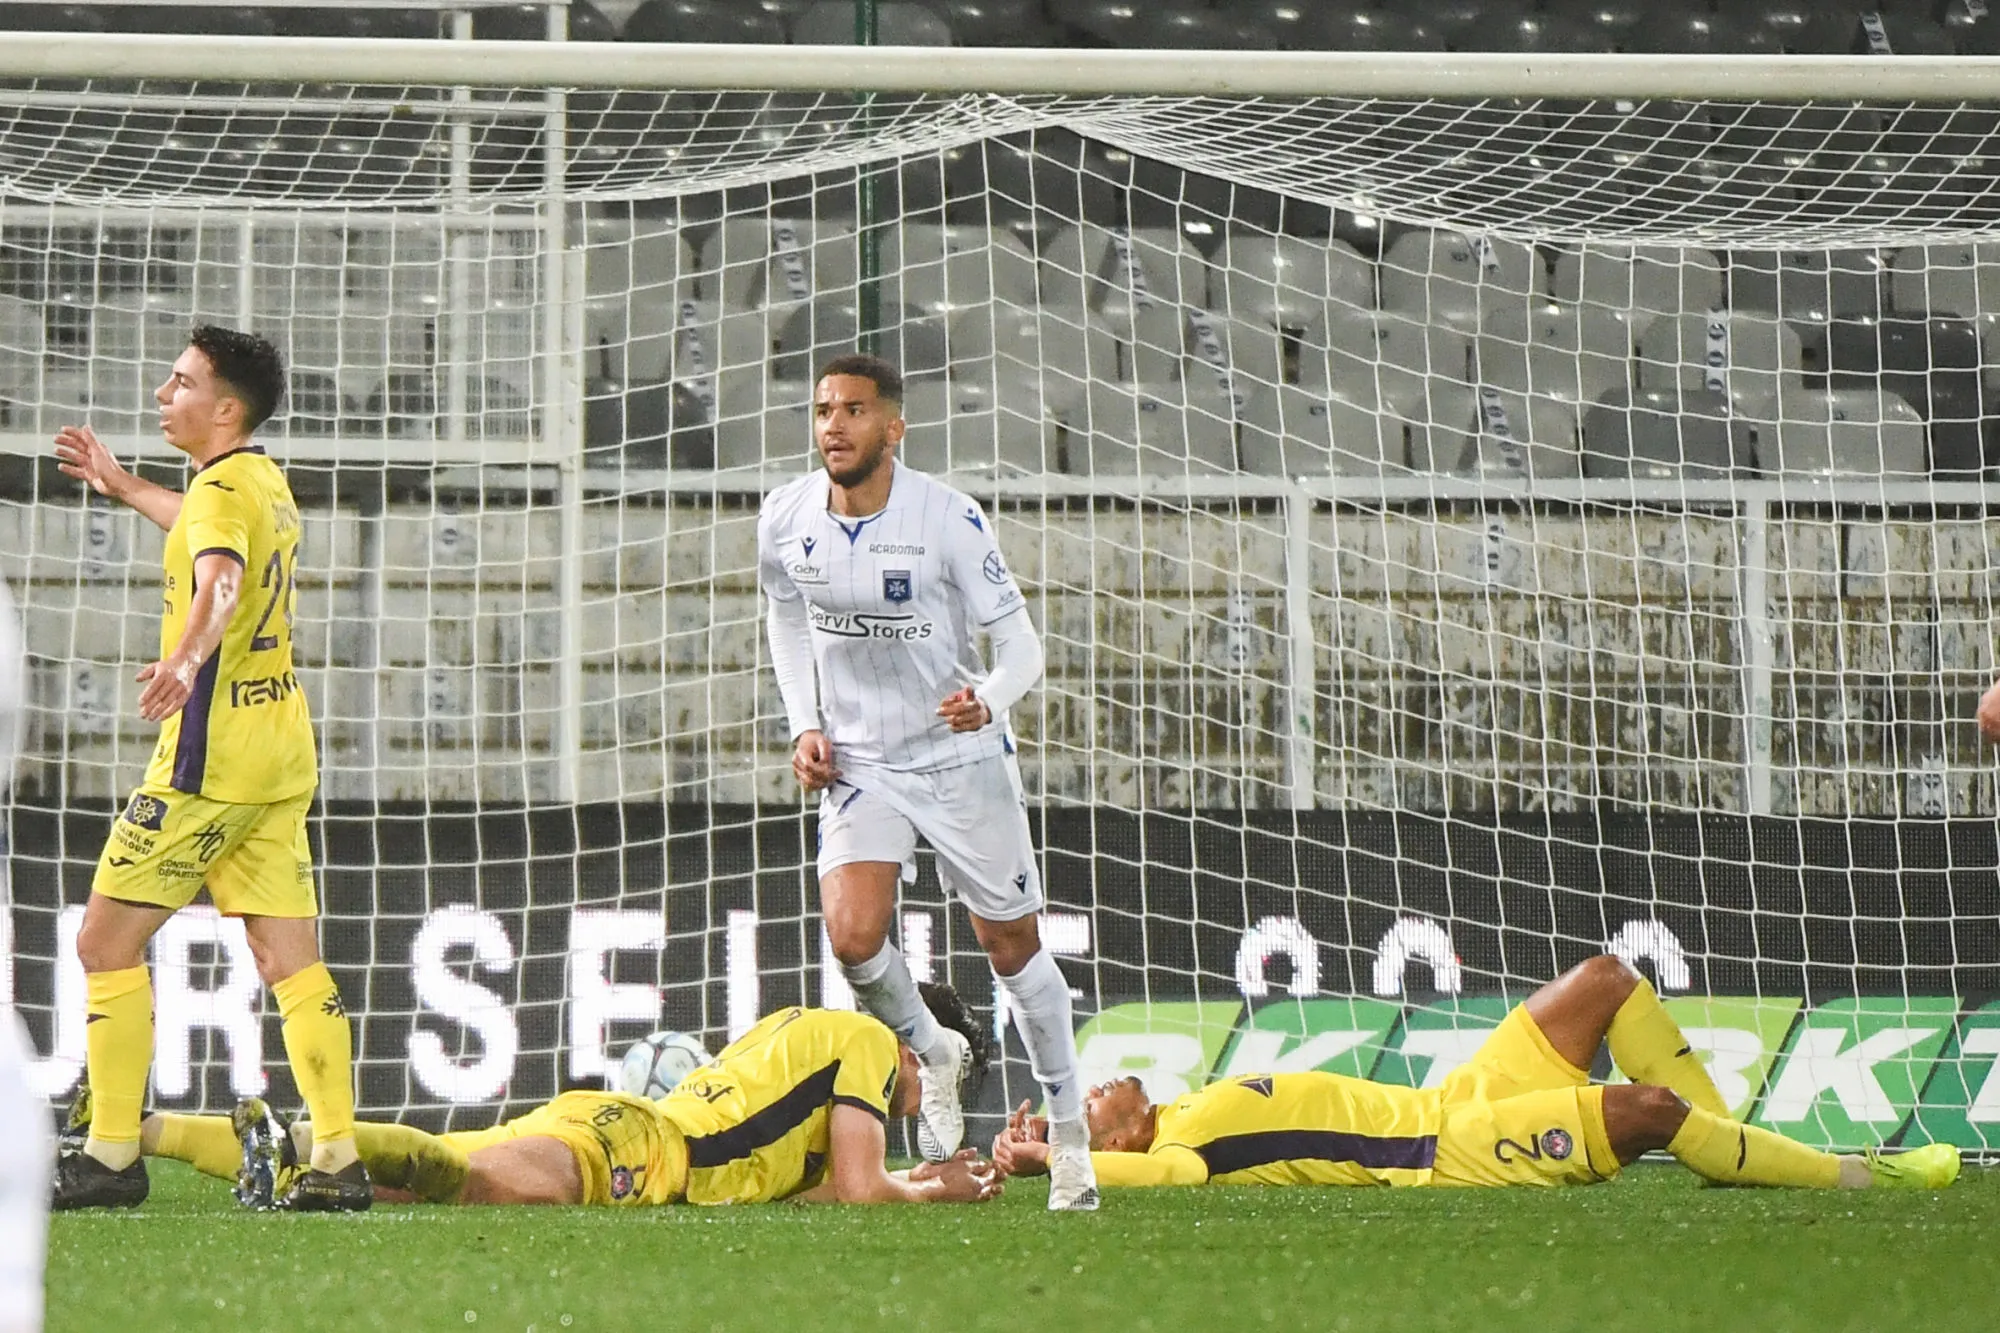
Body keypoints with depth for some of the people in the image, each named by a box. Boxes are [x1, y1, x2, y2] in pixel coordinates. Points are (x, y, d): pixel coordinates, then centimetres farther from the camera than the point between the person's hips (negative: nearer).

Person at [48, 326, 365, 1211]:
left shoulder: (222, 491, -15)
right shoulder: (266, 484, 14)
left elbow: (220, 578, -38)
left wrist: (186, 658, -56)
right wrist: (122, 488, 50)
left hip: (212, 758, -9)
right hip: (281, 755, 9)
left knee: (105, 941, -1)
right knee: (290, 963, 5)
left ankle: (111, 1155, 0)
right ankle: (338, 1161, 0)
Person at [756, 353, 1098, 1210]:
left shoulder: (948, 520, -19)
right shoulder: (786, 519, -7)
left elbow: (1020, 647, -15)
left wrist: (989, 700, -38)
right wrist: (804, 726, 2)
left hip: (961, 757, -2)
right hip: (858, 761, 2)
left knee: (1012, 947, 6)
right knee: (853, 937, -18)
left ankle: (1069, 1137, 22)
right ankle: (931, 1059, 13)